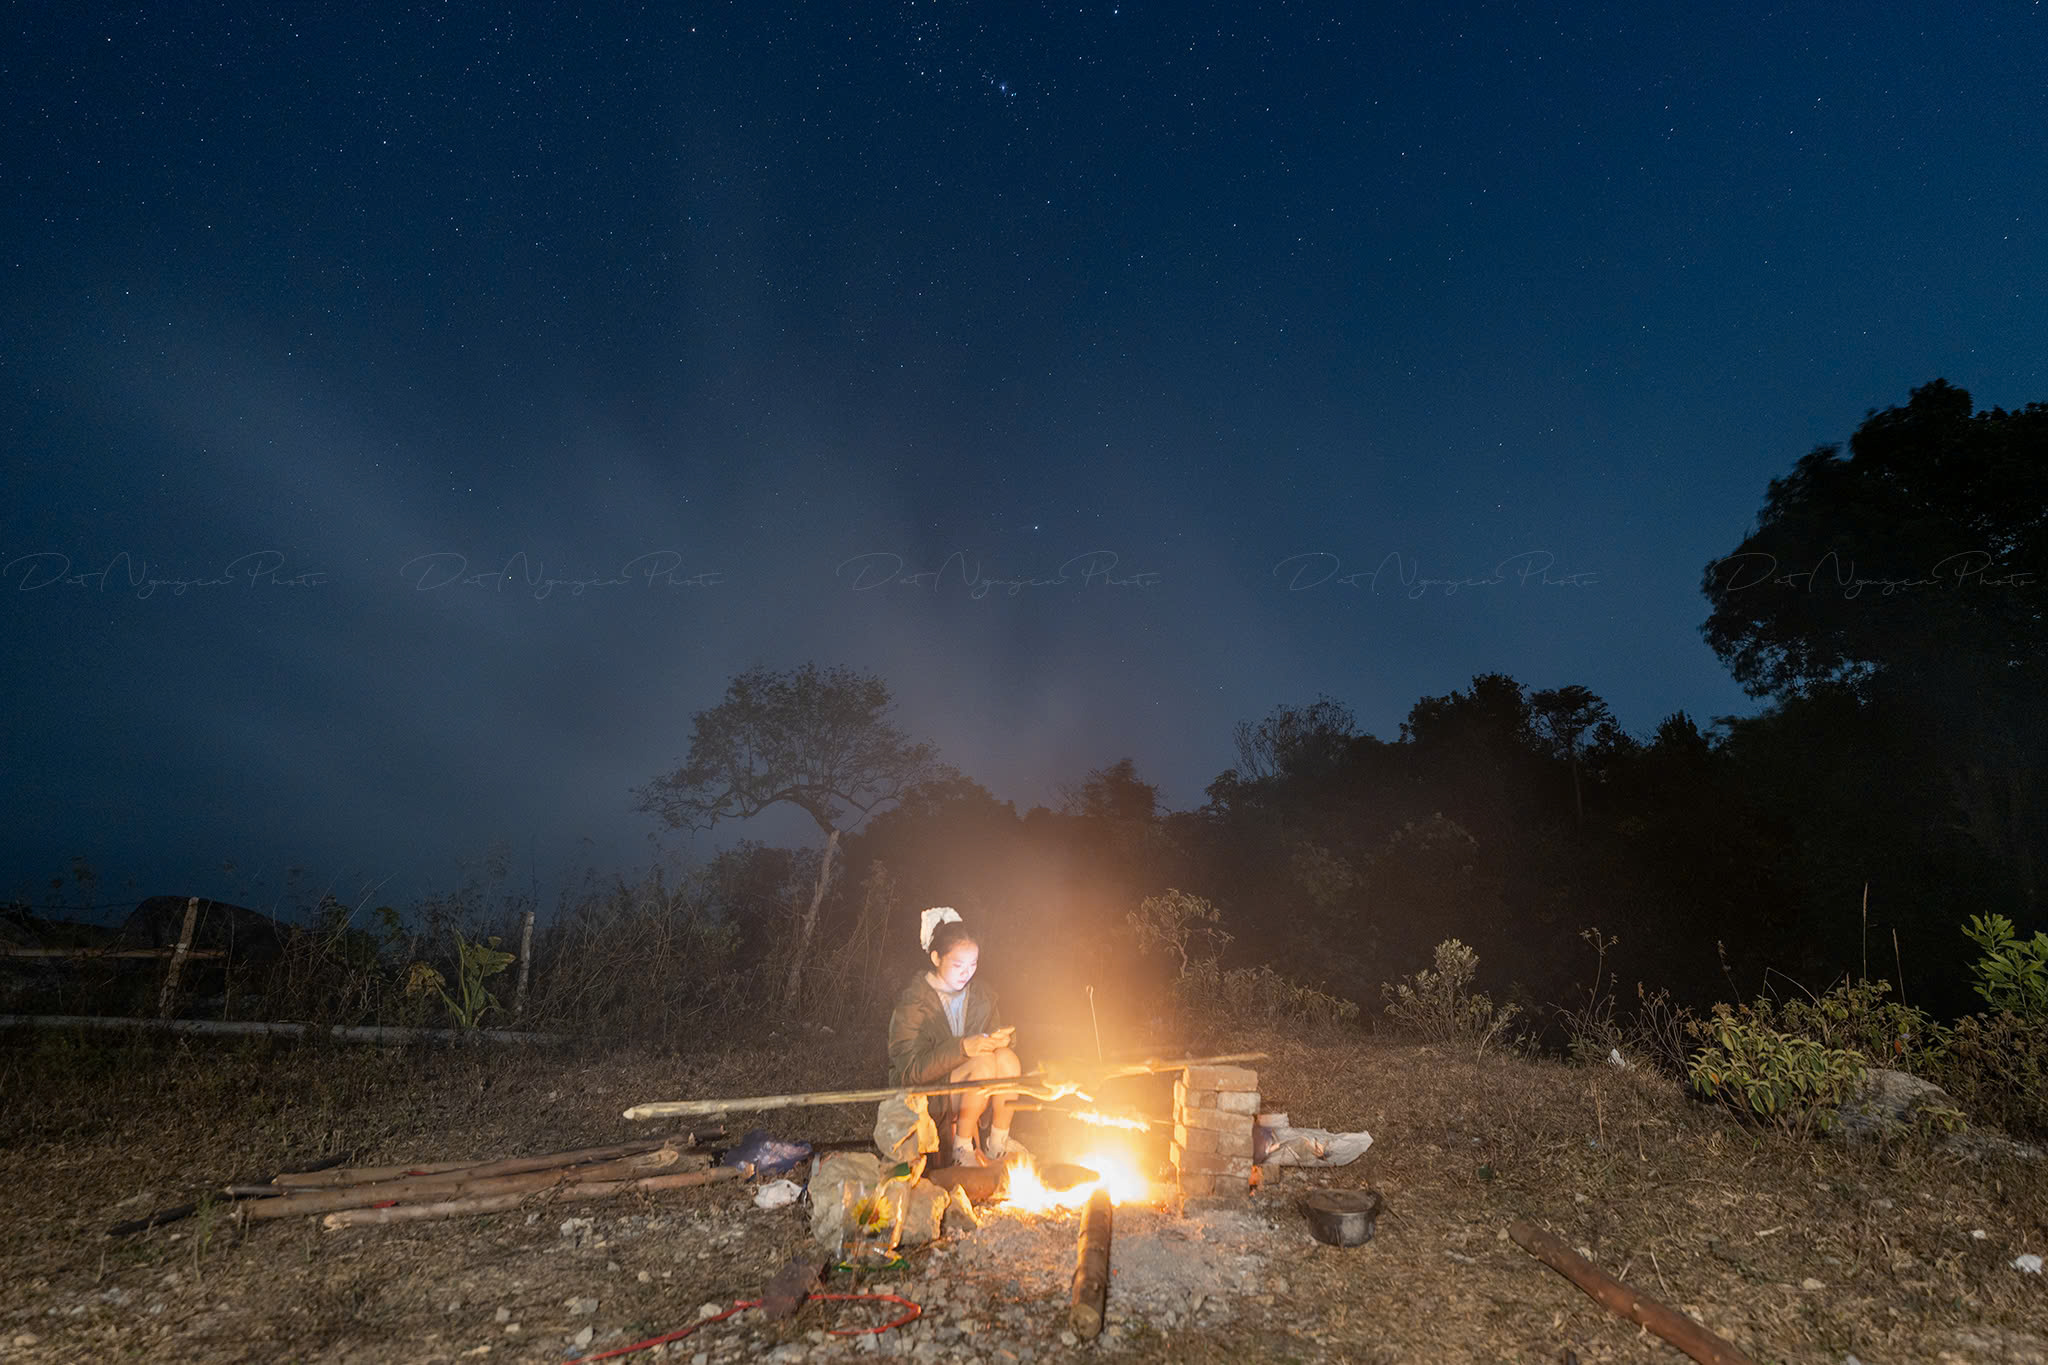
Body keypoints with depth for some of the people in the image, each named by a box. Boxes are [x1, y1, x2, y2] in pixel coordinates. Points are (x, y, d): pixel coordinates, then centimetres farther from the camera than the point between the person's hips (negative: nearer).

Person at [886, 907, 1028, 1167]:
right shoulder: (912, 1003, -14)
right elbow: (910, 1070, -19)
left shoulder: (981, 996, 4)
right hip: (925, 1094, -5)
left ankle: (998, 1142, -10)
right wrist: (962, 1048, -31)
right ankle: (961, 1147, -15)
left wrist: (1001, 1038, -14)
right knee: (984, 1063, -31)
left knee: (1006, 1057, -26)